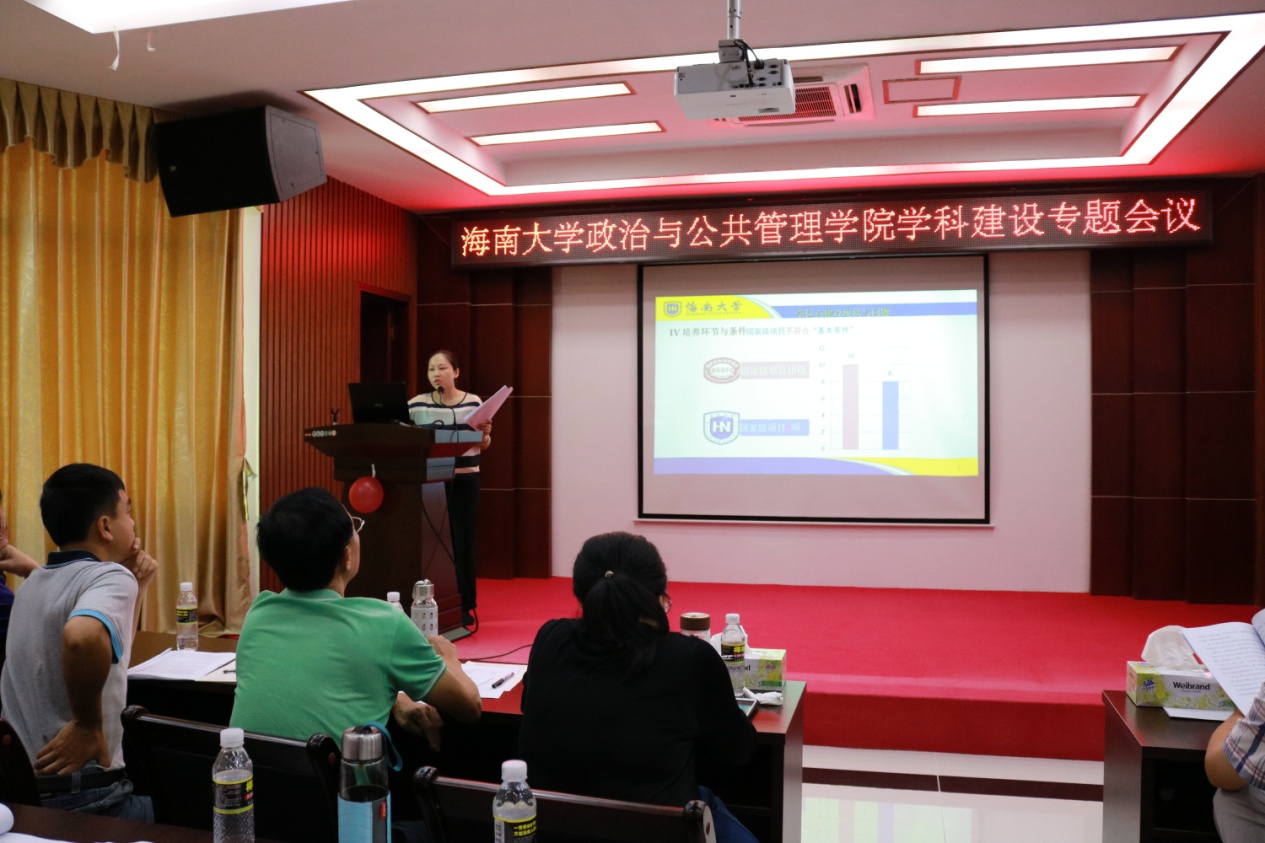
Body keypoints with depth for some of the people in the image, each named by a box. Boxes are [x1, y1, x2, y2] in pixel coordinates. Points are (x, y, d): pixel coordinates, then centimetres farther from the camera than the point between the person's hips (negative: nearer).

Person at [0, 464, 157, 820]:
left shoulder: (35, 582, 12)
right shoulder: (110, 577, -17)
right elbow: (83, 638, -42)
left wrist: (137, 588, 15)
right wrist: (88, 726, -28)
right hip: (83, 795, -9)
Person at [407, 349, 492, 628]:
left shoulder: (473, 402, 1)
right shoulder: (417, 403, 1)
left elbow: (482, 447, 5)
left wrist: (485, 433, -15)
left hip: (464, 480, 0)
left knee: (462, 543, 3)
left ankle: (465, 607, 14)